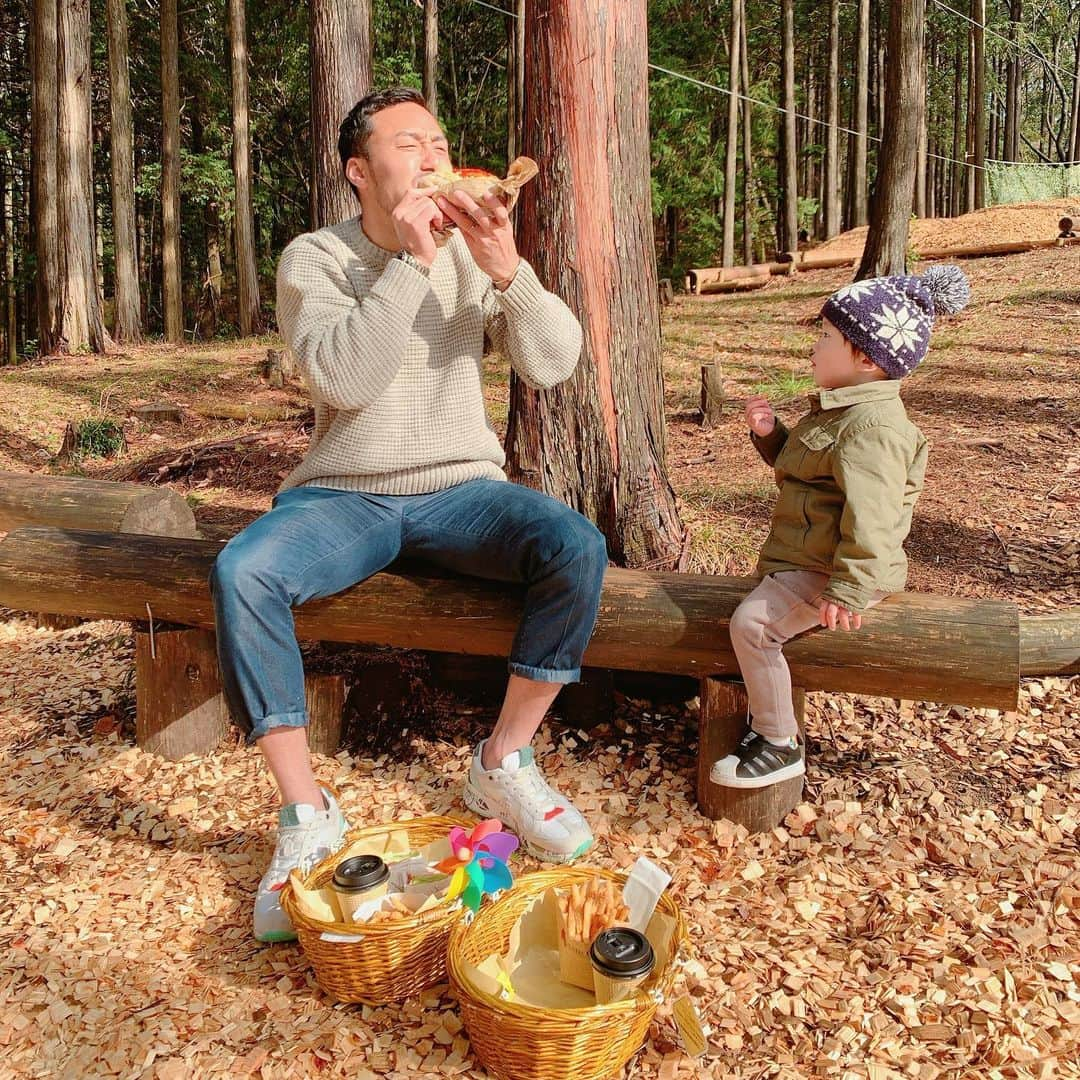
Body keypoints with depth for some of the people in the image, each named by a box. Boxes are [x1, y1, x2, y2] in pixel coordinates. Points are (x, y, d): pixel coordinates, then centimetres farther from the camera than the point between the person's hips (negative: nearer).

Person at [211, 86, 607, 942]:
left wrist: (508, 271, -22)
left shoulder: (474, 252, 4)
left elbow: (555, 364, -7)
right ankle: (307, 817, -17)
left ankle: (504, 765, -8)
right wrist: (410, 263, -22)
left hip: (459, 488, 2)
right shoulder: (315, 258, -2)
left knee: (579, 549, -26)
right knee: (242, 573, -30)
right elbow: (341, 379, -19)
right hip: (343, 495, -1)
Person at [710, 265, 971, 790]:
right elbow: (798, 465, 25)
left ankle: (780, 745, -9)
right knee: (753, 612, 21)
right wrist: (769, 434, 6)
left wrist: (847, 591, -32)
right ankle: (769, 716, 31)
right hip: (802, 558, 12)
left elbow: (871, 518, -30)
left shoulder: (873, 426, -24)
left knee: (752, 621, -23)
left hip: (829, 570, -12)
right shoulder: (840, 408, 13)